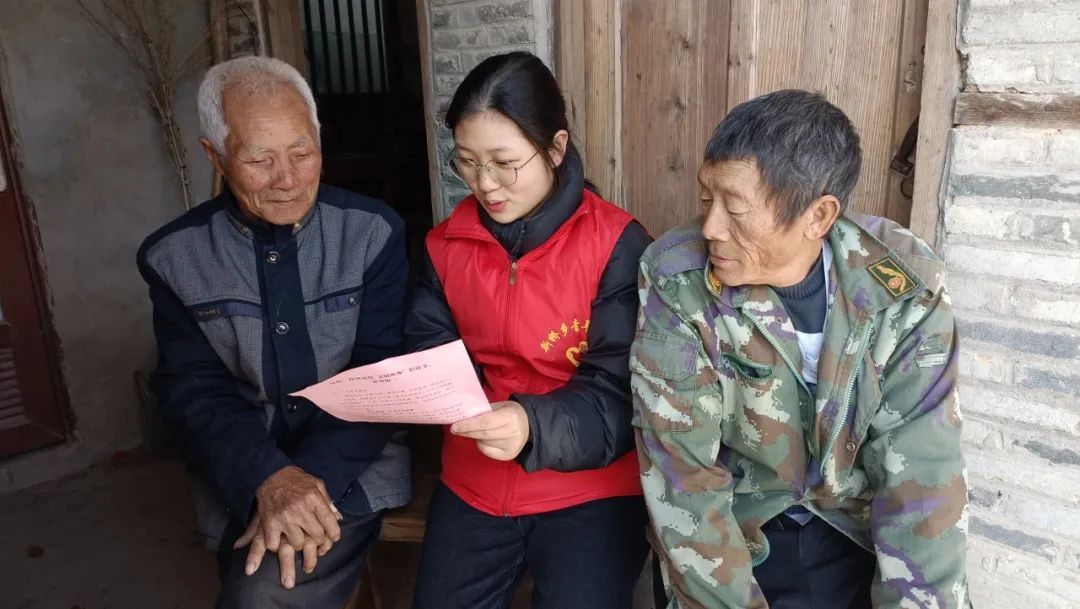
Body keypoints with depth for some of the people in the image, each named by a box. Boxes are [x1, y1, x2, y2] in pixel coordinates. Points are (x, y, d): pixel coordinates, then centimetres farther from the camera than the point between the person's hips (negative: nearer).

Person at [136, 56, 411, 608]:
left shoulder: (374, 232, -6)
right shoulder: (173, 257, -2)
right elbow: (193, 391, -6)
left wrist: (315, 477, -22)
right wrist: (267, 479, -23)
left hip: (353, 464, -2)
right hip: (241, 477, 3)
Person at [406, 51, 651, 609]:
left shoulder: (617, 245, -14)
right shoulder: (447, 242, 1)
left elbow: (621, 392, -16)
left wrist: (534, 427, -33)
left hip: (587, 488, -3)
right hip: (473, 481, 4)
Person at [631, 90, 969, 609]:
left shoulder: (905, 282, -15)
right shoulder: (676, 281, -21)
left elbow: (921, 470, -13)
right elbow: (682, 477, -19)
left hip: (860, 537, 1)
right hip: (736, 541, -1)